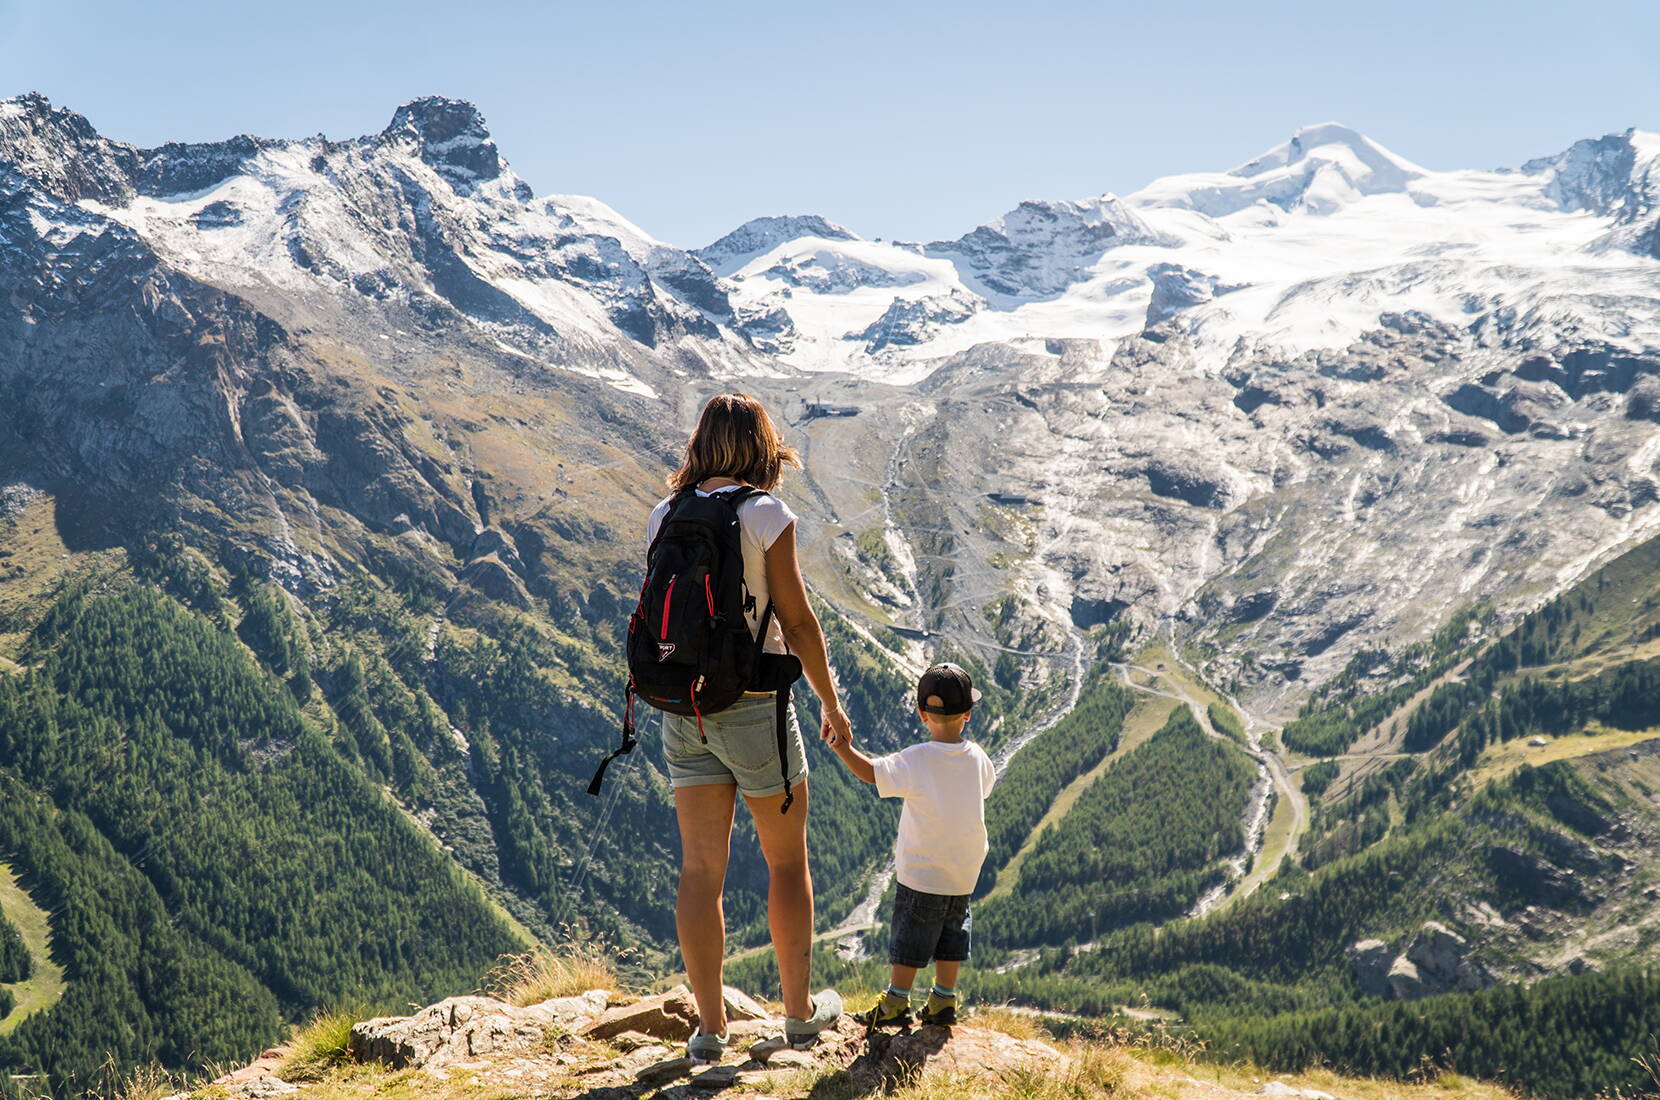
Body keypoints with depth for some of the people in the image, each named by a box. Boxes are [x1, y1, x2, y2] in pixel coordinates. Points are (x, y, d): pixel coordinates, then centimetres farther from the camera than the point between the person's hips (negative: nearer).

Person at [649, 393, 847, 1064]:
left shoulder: (664, 518, 3)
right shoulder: (766, 516, -11)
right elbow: (797, 620, -8)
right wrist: (831, 704, 3)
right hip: (754, 707, -4)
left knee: (700, 870, 9)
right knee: (787, 862, 13)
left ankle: (710, 1028, 15)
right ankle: (800, 1012, 25)